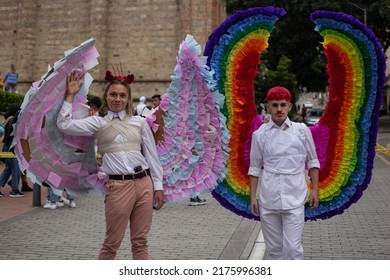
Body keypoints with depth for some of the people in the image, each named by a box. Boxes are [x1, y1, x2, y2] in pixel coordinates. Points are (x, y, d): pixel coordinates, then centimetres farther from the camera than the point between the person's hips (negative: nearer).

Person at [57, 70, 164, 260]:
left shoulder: (139, 122, 11)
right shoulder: (98, 122, 6)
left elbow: (151, 155, 12)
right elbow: (64, 124, -6)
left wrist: (158, 186, 8)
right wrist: (70, 95, 0)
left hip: (144, 182, 3)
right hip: (119, 185, -3)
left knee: (140, 241, 9)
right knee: (112, 243, 4)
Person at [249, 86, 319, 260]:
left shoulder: (302, 130, 1)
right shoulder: (260, 134, 2)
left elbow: (312, 162, 9)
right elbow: (254, 168, 8)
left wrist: (315, 190, 4)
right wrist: (252, 197, 5)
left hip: (294, 199, -1)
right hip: (268, 199, 1)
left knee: (293, 247, -7)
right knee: (274, 247, 10)